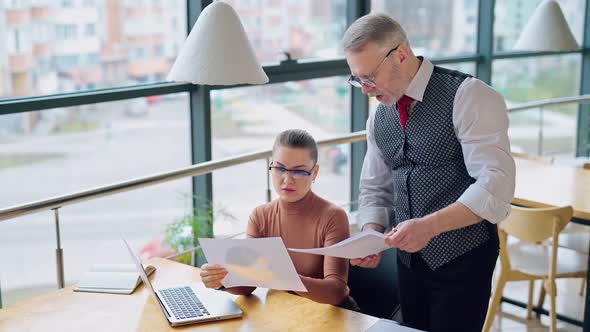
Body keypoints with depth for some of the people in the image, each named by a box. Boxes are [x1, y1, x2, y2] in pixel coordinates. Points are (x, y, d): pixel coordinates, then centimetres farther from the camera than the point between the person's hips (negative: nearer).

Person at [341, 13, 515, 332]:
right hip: (409, 257, 6)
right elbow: (374, 189, 13)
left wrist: (429, 226, -33)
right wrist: (371, 235, -6)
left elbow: (495, 184, -23)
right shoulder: (379, 116, 7)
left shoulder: (469, 96, -14)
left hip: (462, 258, -6)